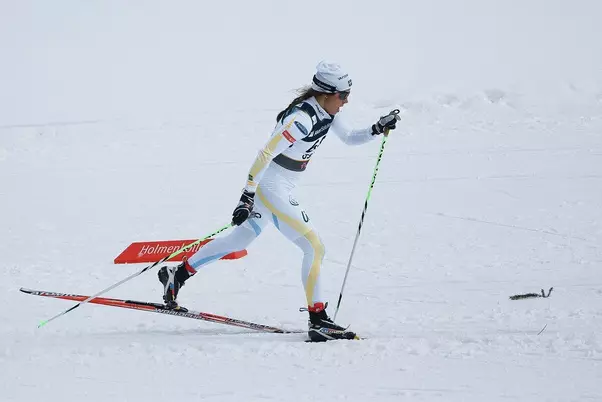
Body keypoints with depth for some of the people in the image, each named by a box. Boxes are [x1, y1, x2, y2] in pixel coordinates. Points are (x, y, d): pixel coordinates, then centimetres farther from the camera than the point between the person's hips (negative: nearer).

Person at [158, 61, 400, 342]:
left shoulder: (325, 114, 2)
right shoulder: (301, 119, -26)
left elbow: (349, 138, 18)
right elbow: (265, 154, -26)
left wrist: (377, 129, 0)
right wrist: (246, 197, -26)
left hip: (281, 189, 10)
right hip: (270, 189, -10)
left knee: (241, 239, 22)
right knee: (314, 247, -12)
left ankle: (177, 276, 33)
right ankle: (318, 321, -9)